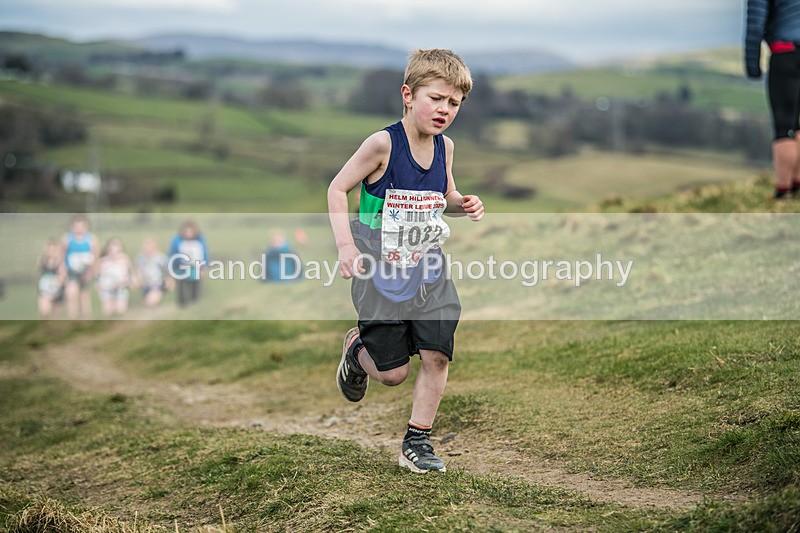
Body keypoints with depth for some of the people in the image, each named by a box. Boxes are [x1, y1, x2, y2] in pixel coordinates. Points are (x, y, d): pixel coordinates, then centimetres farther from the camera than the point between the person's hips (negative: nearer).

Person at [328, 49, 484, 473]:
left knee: (436, 356, -3)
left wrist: (464, 204, -4)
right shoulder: (383, 144, -16)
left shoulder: (444, 146, 2)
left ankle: (417, 442, 14)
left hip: (428, 273, 5)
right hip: (381, 275, -5)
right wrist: (345, 244, -20)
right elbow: (337, 188, -10)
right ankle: (356, 349, 36)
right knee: (392, 373, 1)